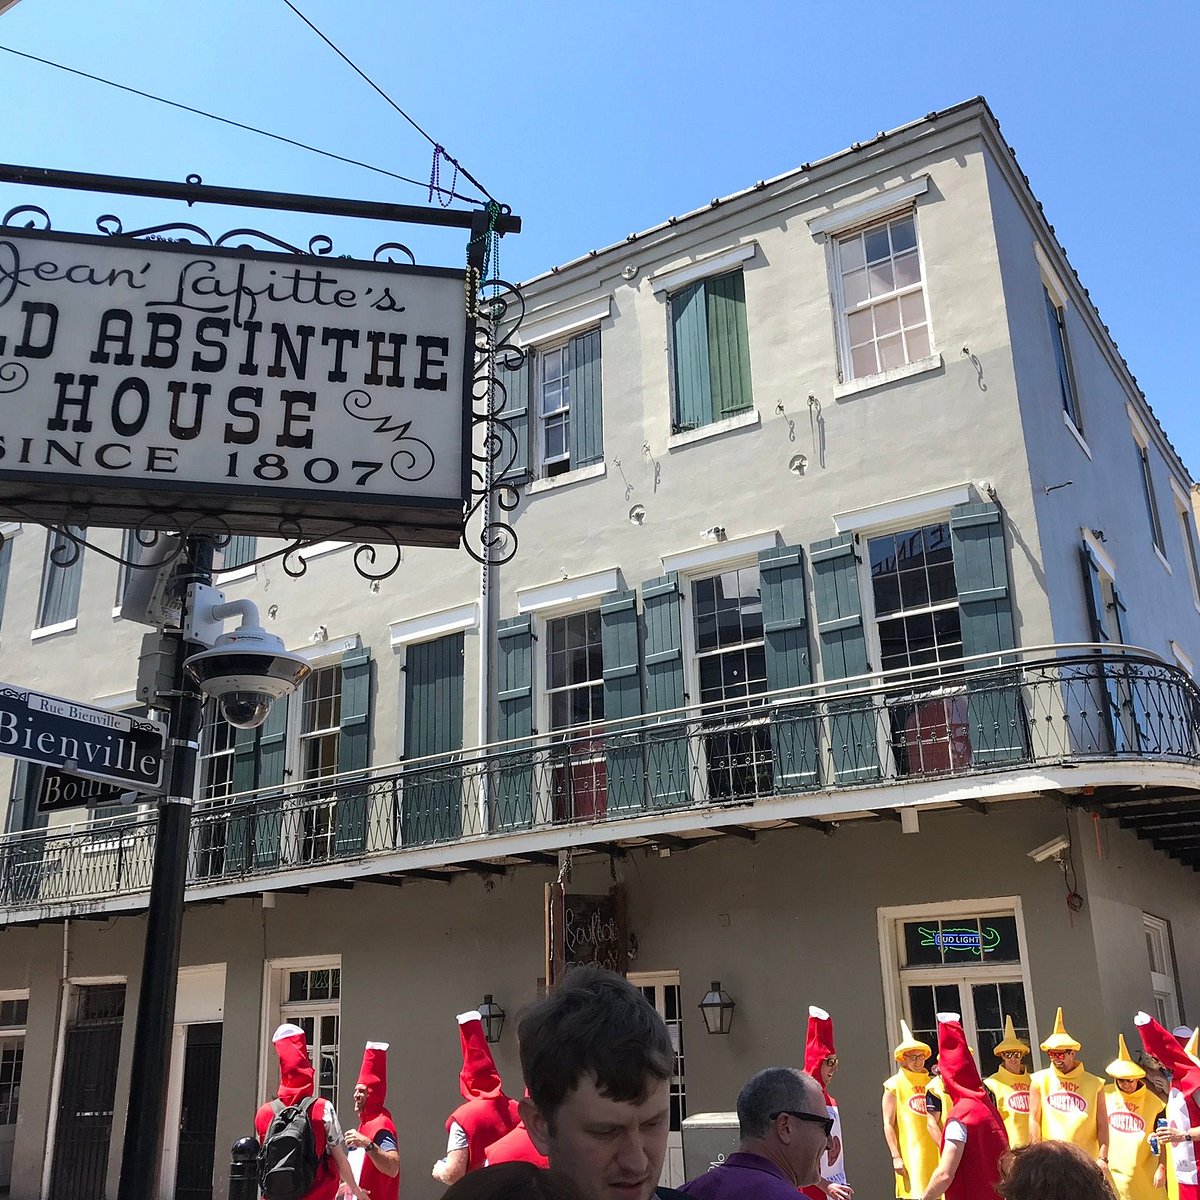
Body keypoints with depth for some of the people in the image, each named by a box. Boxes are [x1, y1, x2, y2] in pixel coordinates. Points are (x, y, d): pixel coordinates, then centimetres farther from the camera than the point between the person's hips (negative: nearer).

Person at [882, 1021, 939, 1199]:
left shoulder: (931, 1083, 14)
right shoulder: (894, 1085, 0)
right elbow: (888, 1125, -4)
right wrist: (895, 1156, -11)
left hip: (934, 1152, 5)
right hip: (910, 1154, -5)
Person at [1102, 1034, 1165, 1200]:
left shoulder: (1153, 1102, -4)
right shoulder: (1105, 1096, 0)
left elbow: (1164, 1141, 2)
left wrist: (1162, 1169, -2)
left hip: (1144, 1177, -1)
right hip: (1112, 1173, 1)